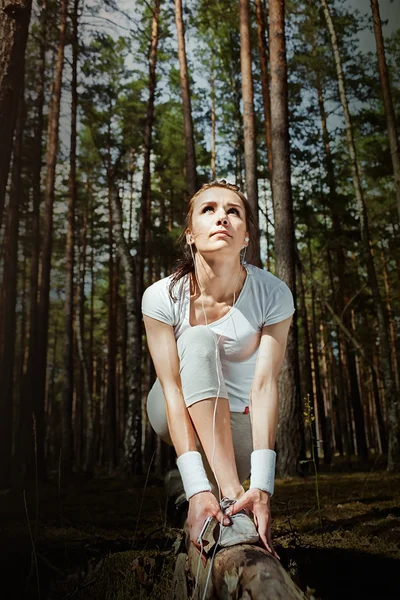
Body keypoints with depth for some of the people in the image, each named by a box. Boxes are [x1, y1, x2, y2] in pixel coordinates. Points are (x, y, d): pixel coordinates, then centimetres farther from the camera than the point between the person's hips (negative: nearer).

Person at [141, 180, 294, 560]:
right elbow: (172, 387, -28)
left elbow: (264, 385, -28)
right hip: (179, 417, -3)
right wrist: (197, 487, -38)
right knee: (199, 340, -30)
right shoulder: (162, 297, -21)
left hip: (237, 421, 3)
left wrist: (262, 486, -38)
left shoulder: (273, 295, -20)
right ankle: (229, 498, -37)